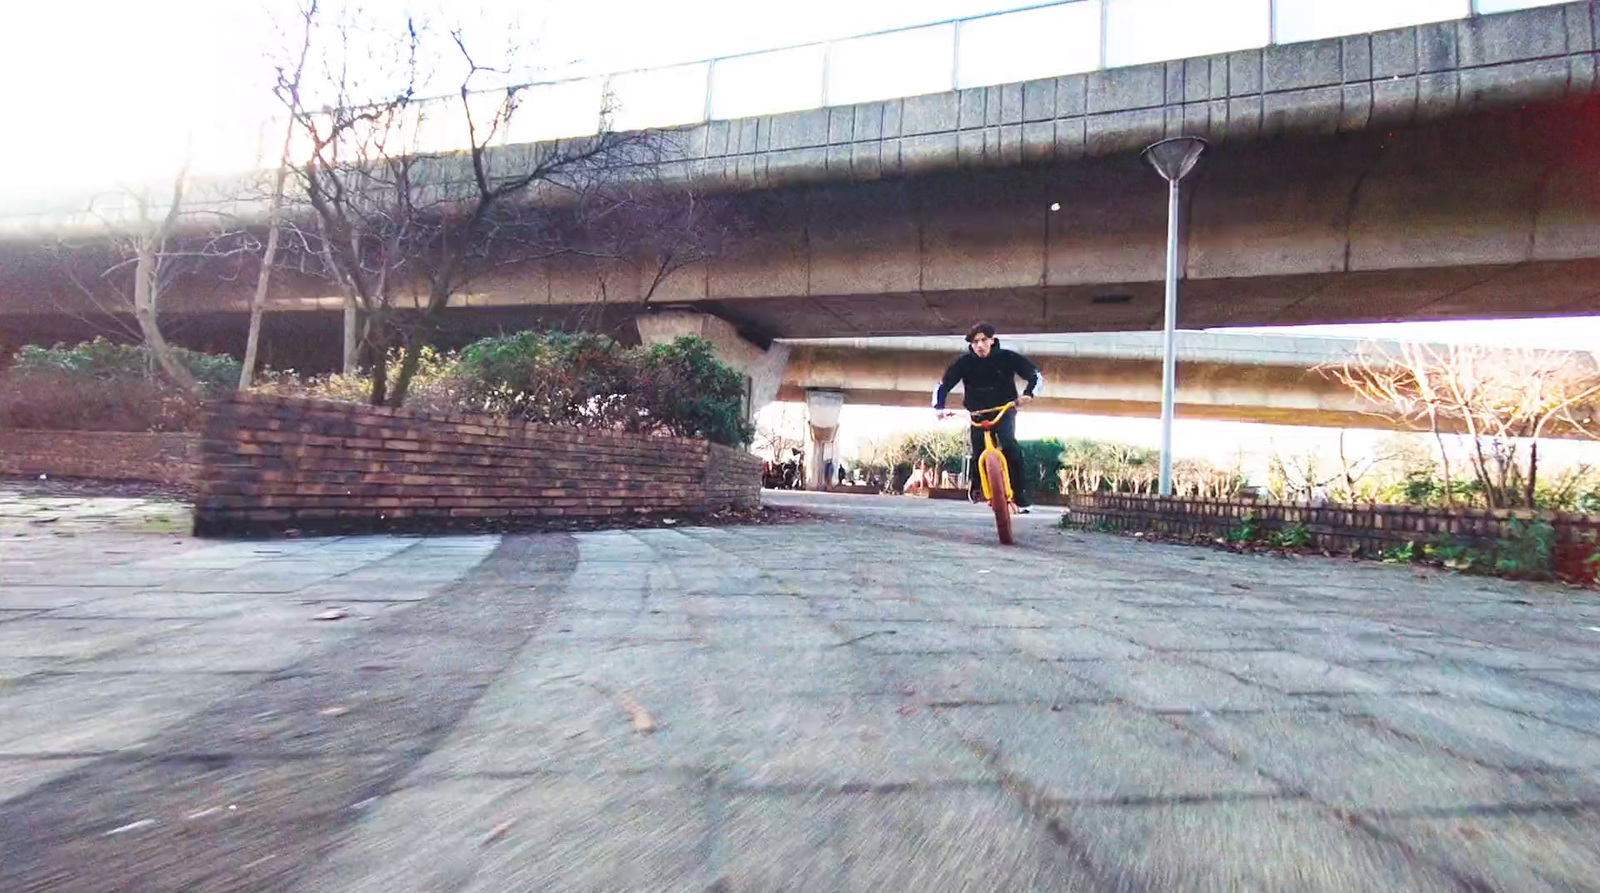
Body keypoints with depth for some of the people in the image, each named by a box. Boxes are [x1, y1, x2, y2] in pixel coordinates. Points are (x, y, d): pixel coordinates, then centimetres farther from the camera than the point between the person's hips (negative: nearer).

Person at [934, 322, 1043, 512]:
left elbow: (1036, 375, -10)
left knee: (1010, 446, -24)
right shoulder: (964, 362, -10)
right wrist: (939, 407, -25)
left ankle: (1020, 495, -17)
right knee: (978, 451, -13)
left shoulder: (1007, 358, -12)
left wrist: (1027, 394, -30)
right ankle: (976, 486, 18)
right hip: (978, 413, 1)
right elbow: (943, 386, -7)